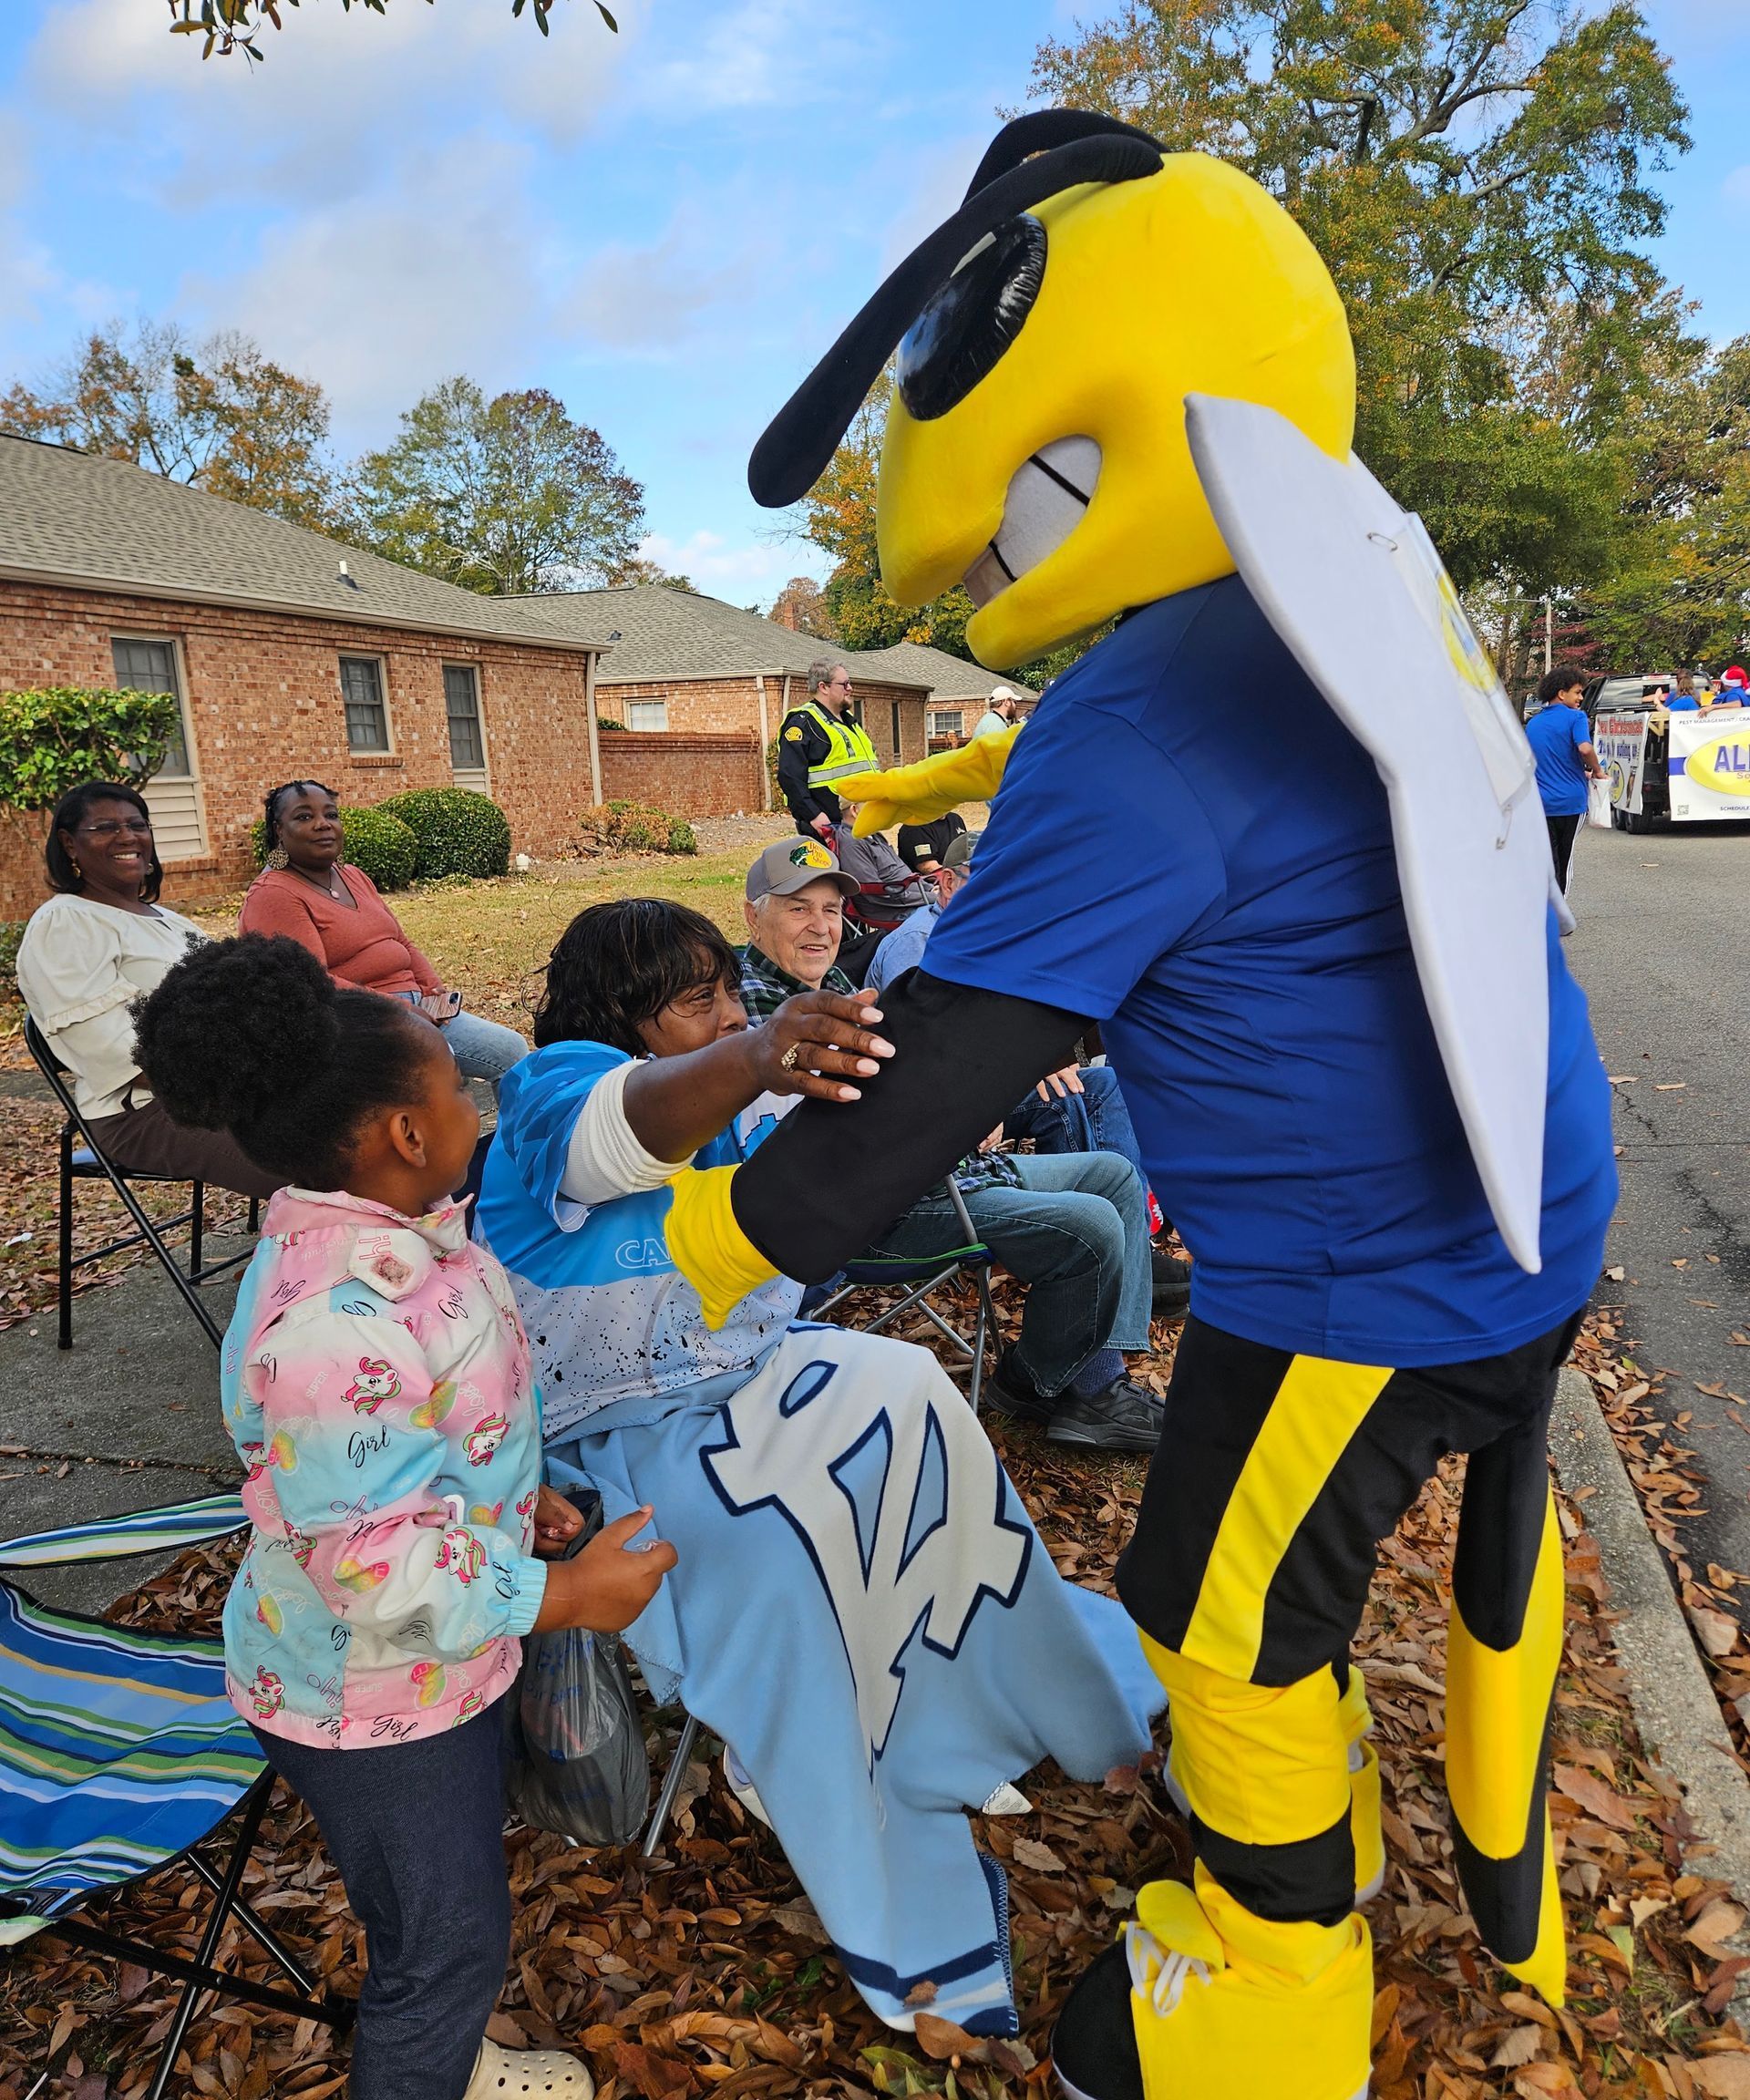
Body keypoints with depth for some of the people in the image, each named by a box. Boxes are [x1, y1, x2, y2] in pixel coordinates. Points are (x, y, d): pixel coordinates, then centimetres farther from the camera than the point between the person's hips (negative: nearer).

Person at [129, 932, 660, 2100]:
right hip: (375, 1697, -9)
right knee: (444, 1939, 16)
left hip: (440, 1661, 9)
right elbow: (380, 1566, -34)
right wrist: (570, 1594, -27)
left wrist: (517, 1497, 7)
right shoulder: (333, 1329, -37)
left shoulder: (389, 1236, -6)